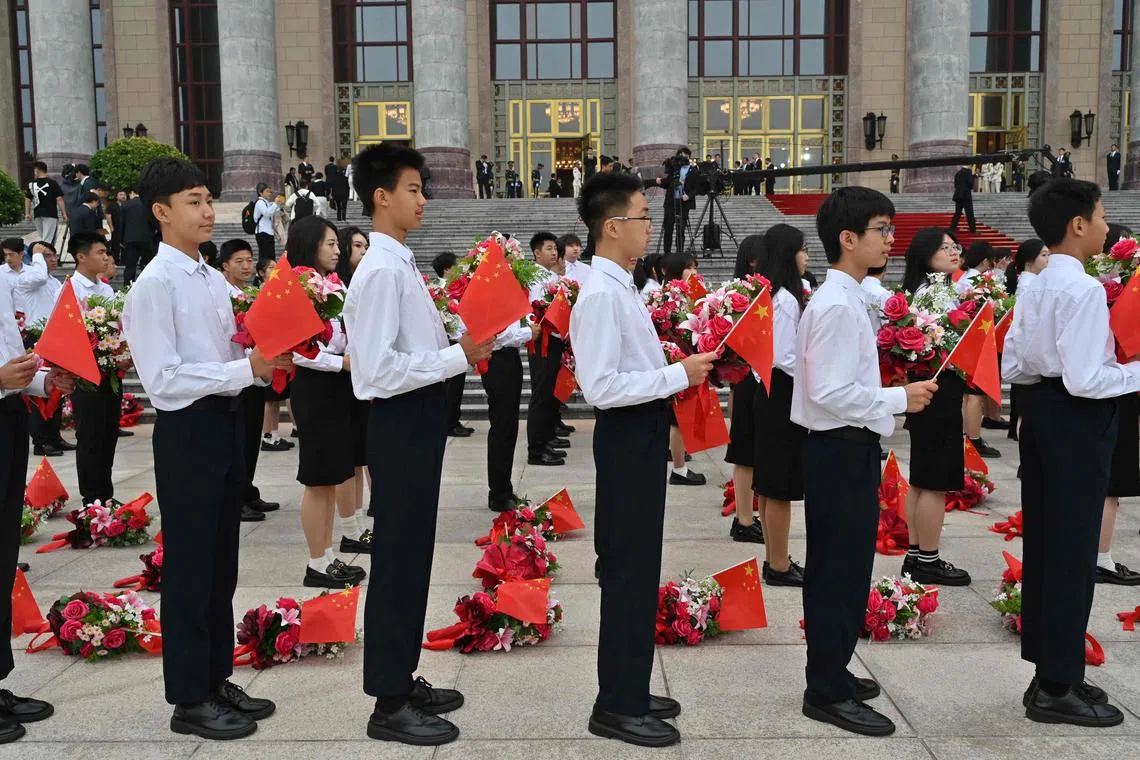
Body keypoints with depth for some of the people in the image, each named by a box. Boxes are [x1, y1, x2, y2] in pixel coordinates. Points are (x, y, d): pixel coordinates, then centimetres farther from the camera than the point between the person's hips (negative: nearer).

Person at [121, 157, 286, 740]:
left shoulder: (215, 281, 12)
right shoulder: (154, 285, -13)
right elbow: (164, 379, -21)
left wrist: (264, 354, -1)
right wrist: (246, 369, -23)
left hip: (226, 423, 8)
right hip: (187, 431, -8)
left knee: (221, 565, 16)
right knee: (189, 569, 3)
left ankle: (217, 680, 30)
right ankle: (189, 700, 16)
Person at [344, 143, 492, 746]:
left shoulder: (400, 263, 14)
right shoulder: (381, 270, -17)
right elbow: (379, 370, -25)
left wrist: (462, 345, 6)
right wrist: (459, 357, -21)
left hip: (418, 419, 10)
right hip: (400, 424, -10)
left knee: (414, 556, 17)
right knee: (397, 560, -1)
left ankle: (403, 680, 30)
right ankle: (389, 705, 12)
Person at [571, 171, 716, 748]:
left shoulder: (621, 287, 12)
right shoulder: (601, 293, -19)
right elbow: (601, 386, -25)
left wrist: (681, 373, 6)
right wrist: (678, 374, -20)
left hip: (642, 433, 10)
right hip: (626, 438, -10)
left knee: (640, 567, 17)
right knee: (628, 570, -1)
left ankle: (629, 691, 30)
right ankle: (617, 707, 13)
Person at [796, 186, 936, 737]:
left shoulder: (842, 297, 11)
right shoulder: (838, 305, -20)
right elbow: (829, 392, -25)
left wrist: (889, 405, 17)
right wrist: (900, 398, -17)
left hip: (845, 446, 10)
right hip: (840, 449, -10)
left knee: (841, 567, 18)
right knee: (840, 570, -1)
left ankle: (830, 673, 31)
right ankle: (827, 692, 10)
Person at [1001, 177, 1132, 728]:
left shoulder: (1035, 288, 10)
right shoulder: (1084, 288, -17)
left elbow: (1011, 367, 10)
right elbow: (1085, 380, -23)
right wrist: (1134, 371, -10)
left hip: (1040, 411, 9)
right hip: (1077, 420, -9)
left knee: (1043, 543, 14)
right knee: (1072, 551, -1)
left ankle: (1048, 668, 26)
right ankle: (1057, 689, 7)